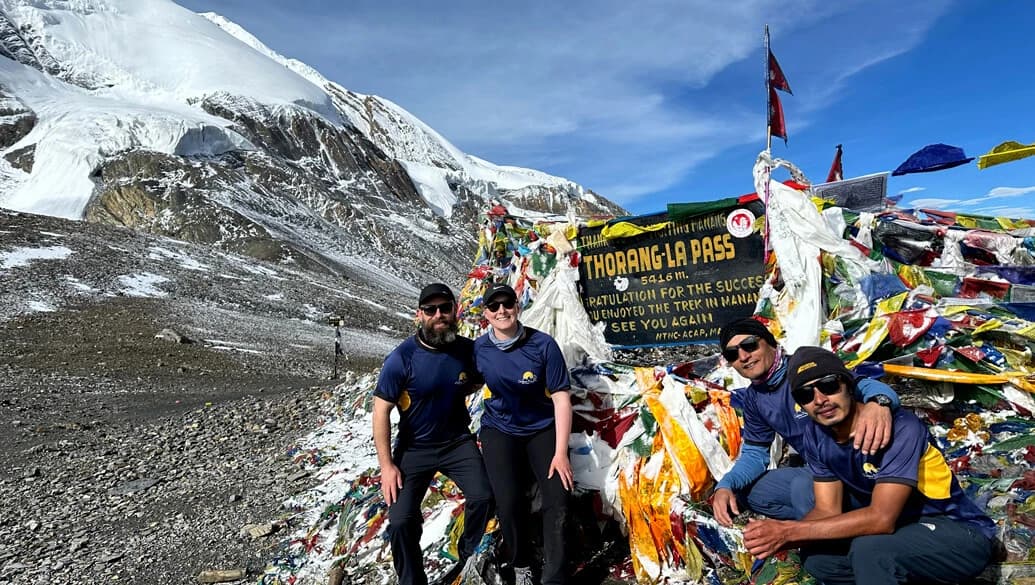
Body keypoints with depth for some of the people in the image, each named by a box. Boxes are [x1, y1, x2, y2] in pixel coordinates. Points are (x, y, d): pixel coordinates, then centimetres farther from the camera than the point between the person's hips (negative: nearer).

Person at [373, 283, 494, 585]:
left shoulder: (468, 350, -11)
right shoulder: (401, 358, -20)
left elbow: (478, 380, 14)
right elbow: (381, 412, -15)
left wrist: (457, 393, -4)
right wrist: (386, 465, -15)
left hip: (458, 441, 2)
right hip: (414, 449, -1)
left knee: (483, 497, -14)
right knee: (401, 521, -7)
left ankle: (468, 557, 16)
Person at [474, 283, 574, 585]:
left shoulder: (543, 345, -15)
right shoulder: (478, 349, -9)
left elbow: (561, 399, -11)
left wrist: (561, 452, -14)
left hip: (542, 428, 0)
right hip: (500, 430, 0)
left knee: (558, 500, -15)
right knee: (509, 503, -18)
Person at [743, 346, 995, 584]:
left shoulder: (900, 428, -27)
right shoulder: (816, 434, -5)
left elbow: (881, 518, -32)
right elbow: (828, 510, -4)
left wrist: (789, 531, -31)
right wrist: (778, 535, -24)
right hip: (905, 530, 7)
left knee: (868, 548, -33)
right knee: (815, 556, -7)